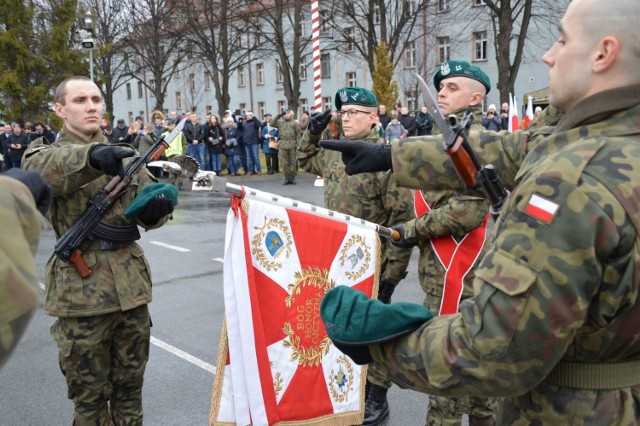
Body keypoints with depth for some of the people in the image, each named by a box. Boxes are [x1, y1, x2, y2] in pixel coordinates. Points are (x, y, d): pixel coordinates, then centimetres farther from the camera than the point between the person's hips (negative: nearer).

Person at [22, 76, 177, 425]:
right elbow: (41, 169, -26)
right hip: (81, 291, -4)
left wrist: (159, 203, -16)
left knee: (130, 388, 16)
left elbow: (147, 216, 9)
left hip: (131, 287, 4)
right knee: (90, 395, 8)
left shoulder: (123, 156, 13)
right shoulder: (45, 154, -1)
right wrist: (92, 155, -46)